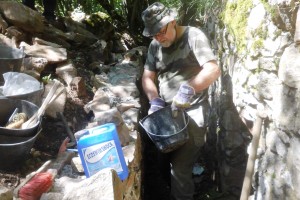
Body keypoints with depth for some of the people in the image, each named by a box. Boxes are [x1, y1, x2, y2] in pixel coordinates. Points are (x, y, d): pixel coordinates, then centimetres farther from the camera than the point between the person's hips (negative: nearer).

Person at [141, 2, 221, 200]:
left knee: (180, 170, -6)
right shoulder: (155, 46, 8)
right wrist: (154, 100, -12)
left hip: (192, 113, -6)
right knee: (167, 162, 17)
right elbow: (147, 77, 7)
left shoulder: (193, 36, -11)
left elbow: (214, 70, -21)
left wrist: (188, 89, -34)